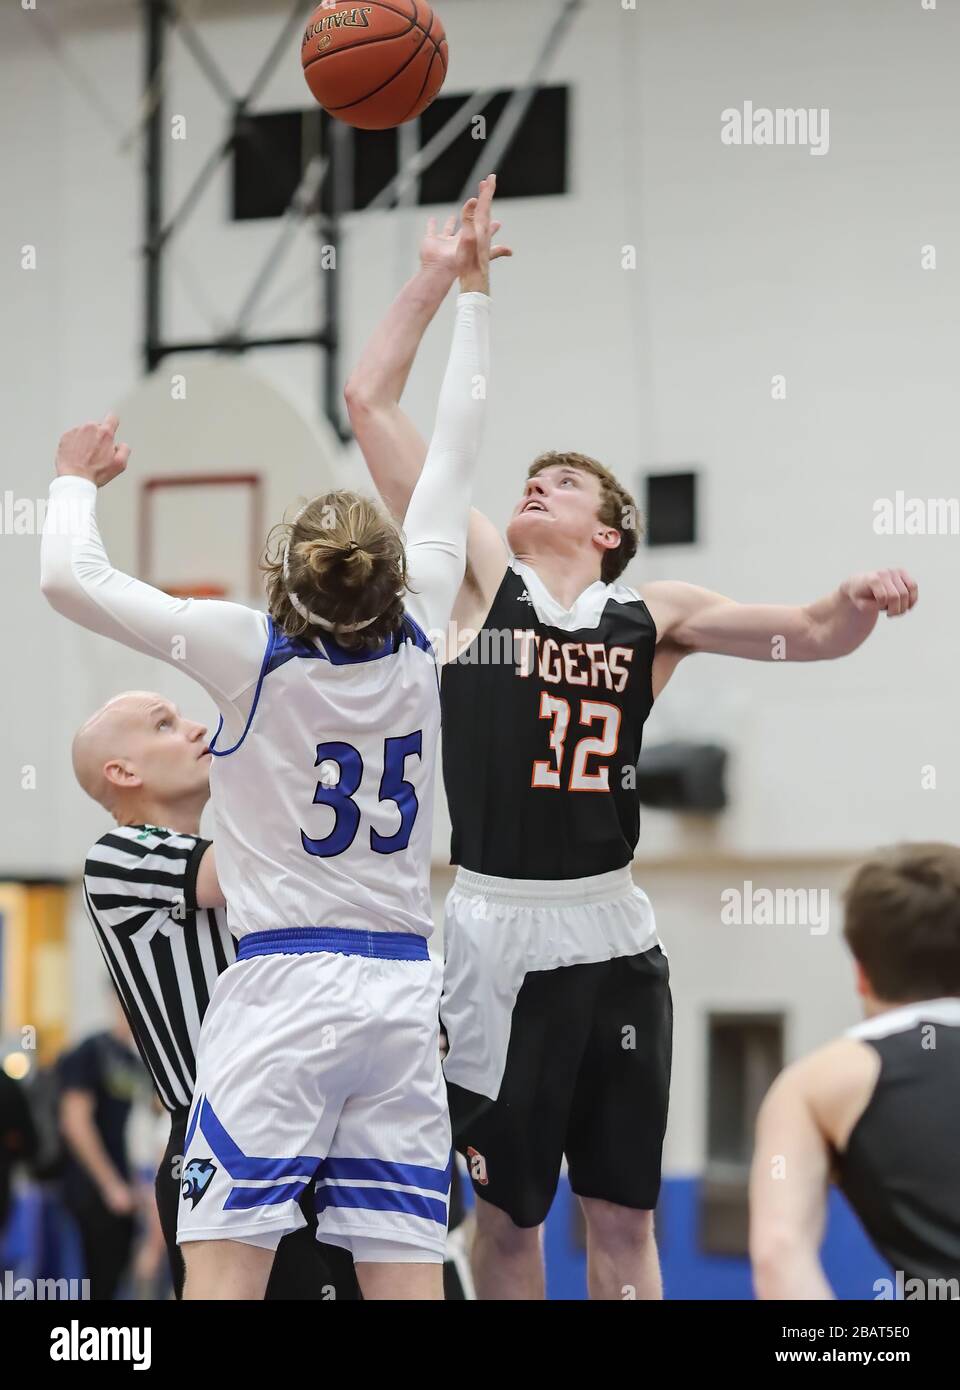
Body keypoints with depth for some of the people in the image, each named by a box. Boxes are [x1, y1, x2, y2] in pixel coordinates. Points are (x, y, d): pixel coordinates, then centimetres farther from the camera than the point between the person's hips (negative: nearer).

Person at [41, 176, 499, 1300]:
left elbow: (70, 580, -8)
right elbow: (454, 457, 12)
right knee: (404, 1277, 1)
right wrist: (472, 290, 21)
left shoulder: (253, 654, -8)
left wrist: (78, 481, 13)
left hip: (282, 990, -4)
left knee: (222, 1270, -7)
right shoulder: (416, 643, 2)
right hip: (403, 986, 4)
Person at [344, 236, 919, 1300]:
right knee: (508, 1207, 6)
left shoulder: (652, 615, 9)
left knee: (623, 1215, 7)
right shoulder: (481, 576, 4)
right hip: (495, 930, -2)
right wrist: (437, 275, 5)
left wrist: (861, 600, -13)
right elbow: (369, 403, 2)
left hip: (610, 933, 2)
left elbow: (813, 634, 9)